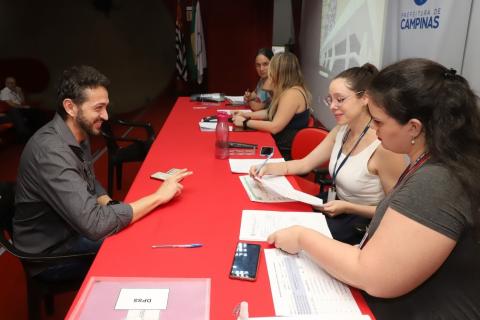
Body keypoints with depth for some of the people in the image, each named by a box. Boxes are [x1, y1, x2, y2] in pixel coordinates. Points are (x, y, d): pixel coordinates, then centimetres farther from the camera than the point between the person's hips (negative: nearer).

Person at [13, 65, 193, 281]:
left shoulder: (78, 135, -2)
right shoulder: (50, 151, -32)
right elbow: (95, 224, -36)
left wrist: (110, 206, -7)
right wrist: (158, 196, -30)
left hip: (73, 227, 8)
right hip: (51, 253, -8)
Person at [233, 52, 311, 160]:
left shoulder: (292, 93, -21)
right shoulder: (287, 90, 10)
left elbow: (275, 127, -25)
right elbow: (270, 113, 18)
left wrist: (245, 122, -16)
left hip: (287, 153, -9)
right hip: (280, 146, 9)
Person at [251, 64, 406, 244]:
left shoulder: (384, 146, -25)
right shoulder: (341, 130, 0)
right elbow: (305, 164, 5)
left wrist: (348, 208, -24)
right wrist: (268, 168, -10)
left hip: (361, 227, -7)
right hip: (332, 211, 7)